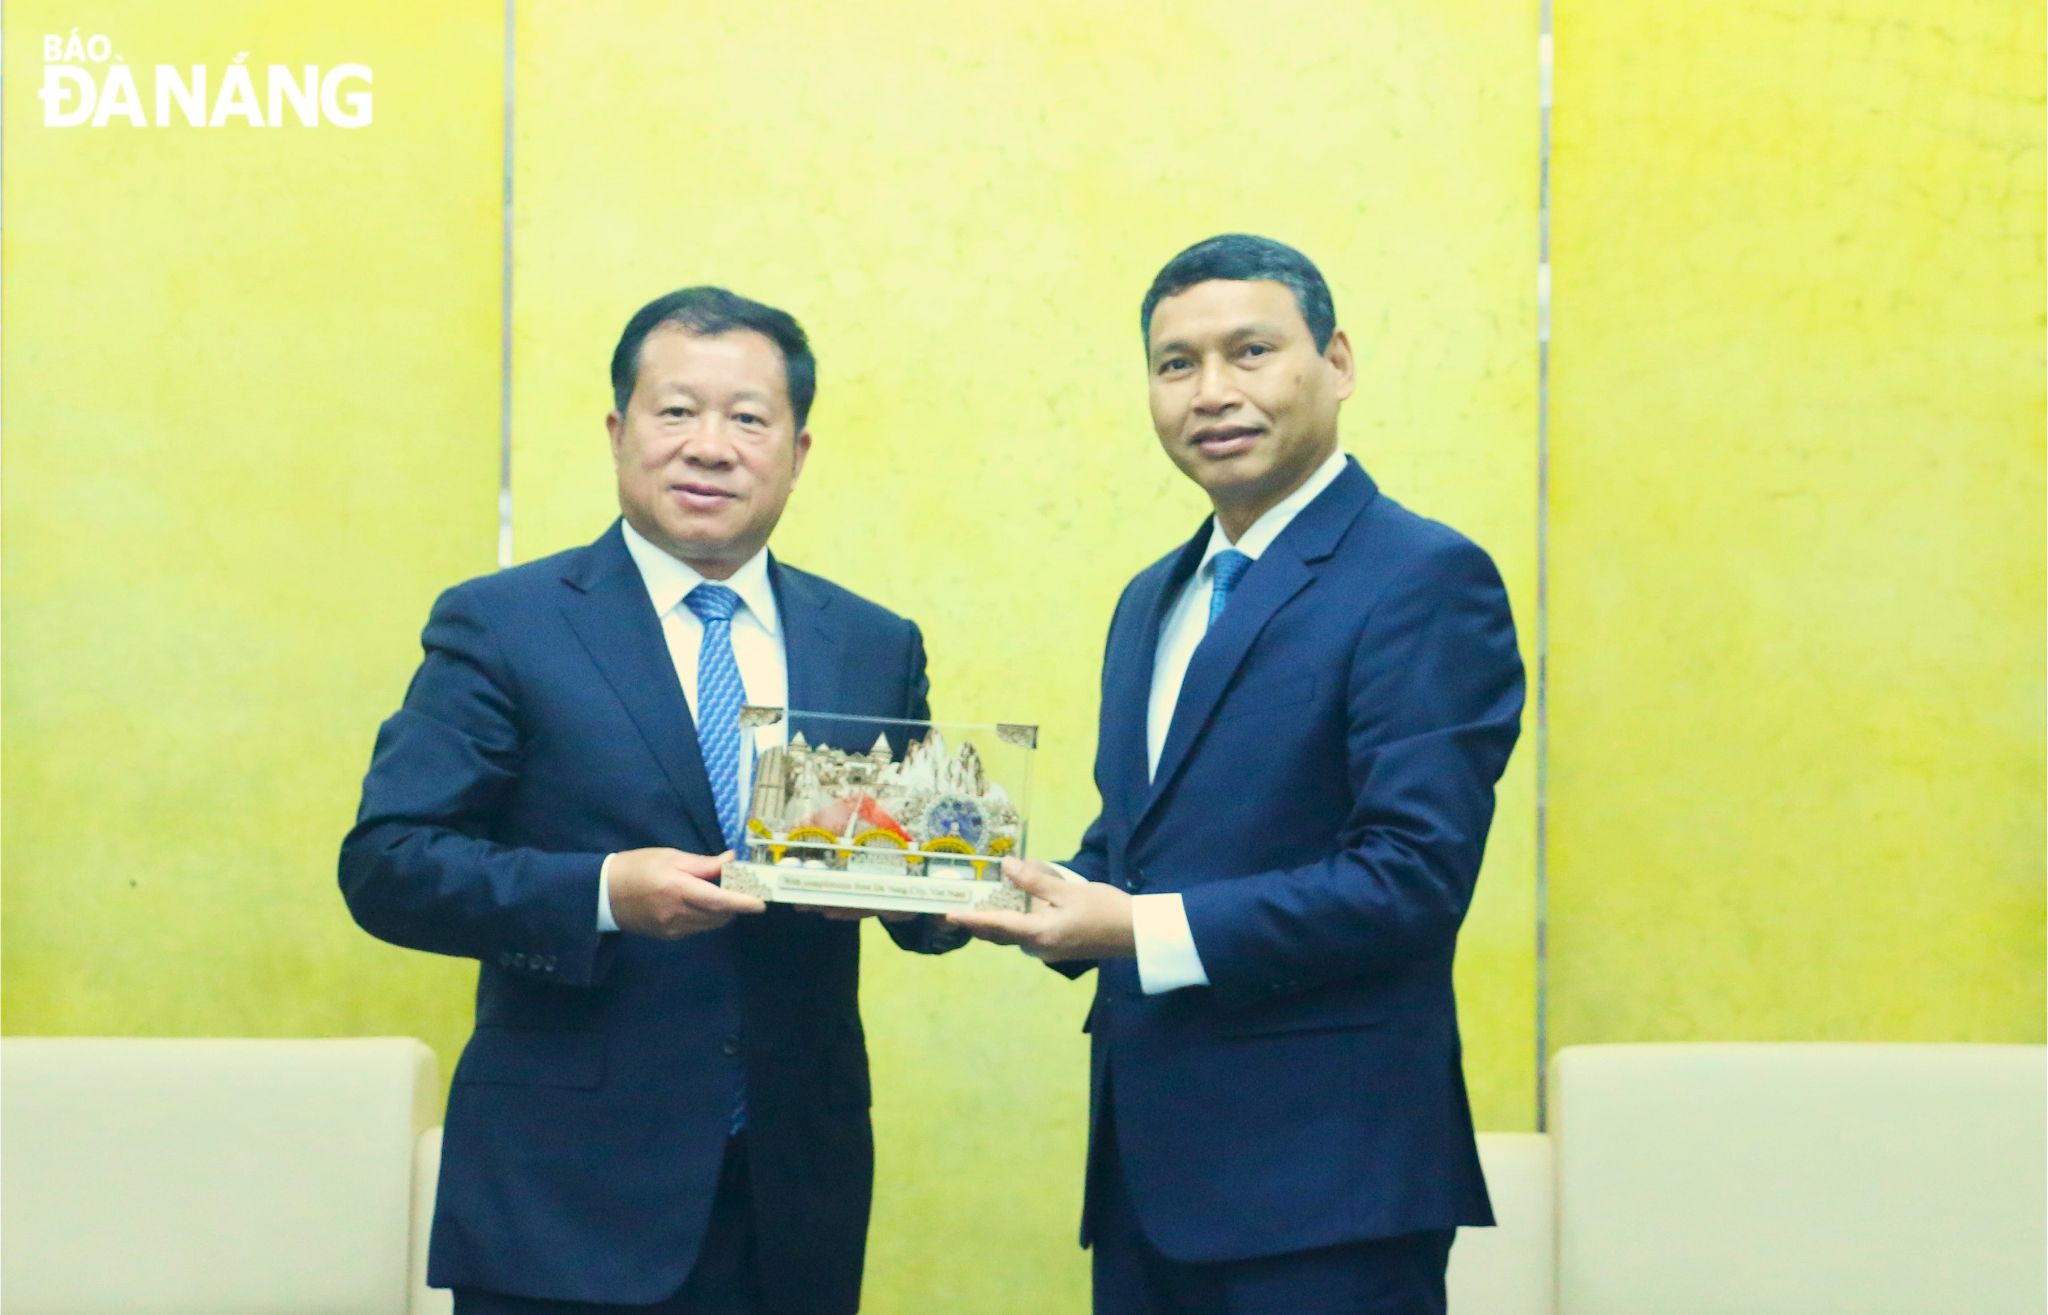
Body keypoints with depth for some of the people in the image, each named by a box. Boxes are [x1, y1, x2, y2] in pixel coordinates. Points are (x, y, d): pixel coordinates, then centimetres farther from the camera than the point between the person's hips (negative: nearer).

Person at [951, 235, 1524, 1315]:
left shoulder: (1426, 580, -10)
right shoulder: (1152, 599, 17)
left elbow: (1414, 873, -18)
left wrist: (1144, 930, -19)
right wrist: (1059, 902, 0)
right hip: (1147, 1163, 7)